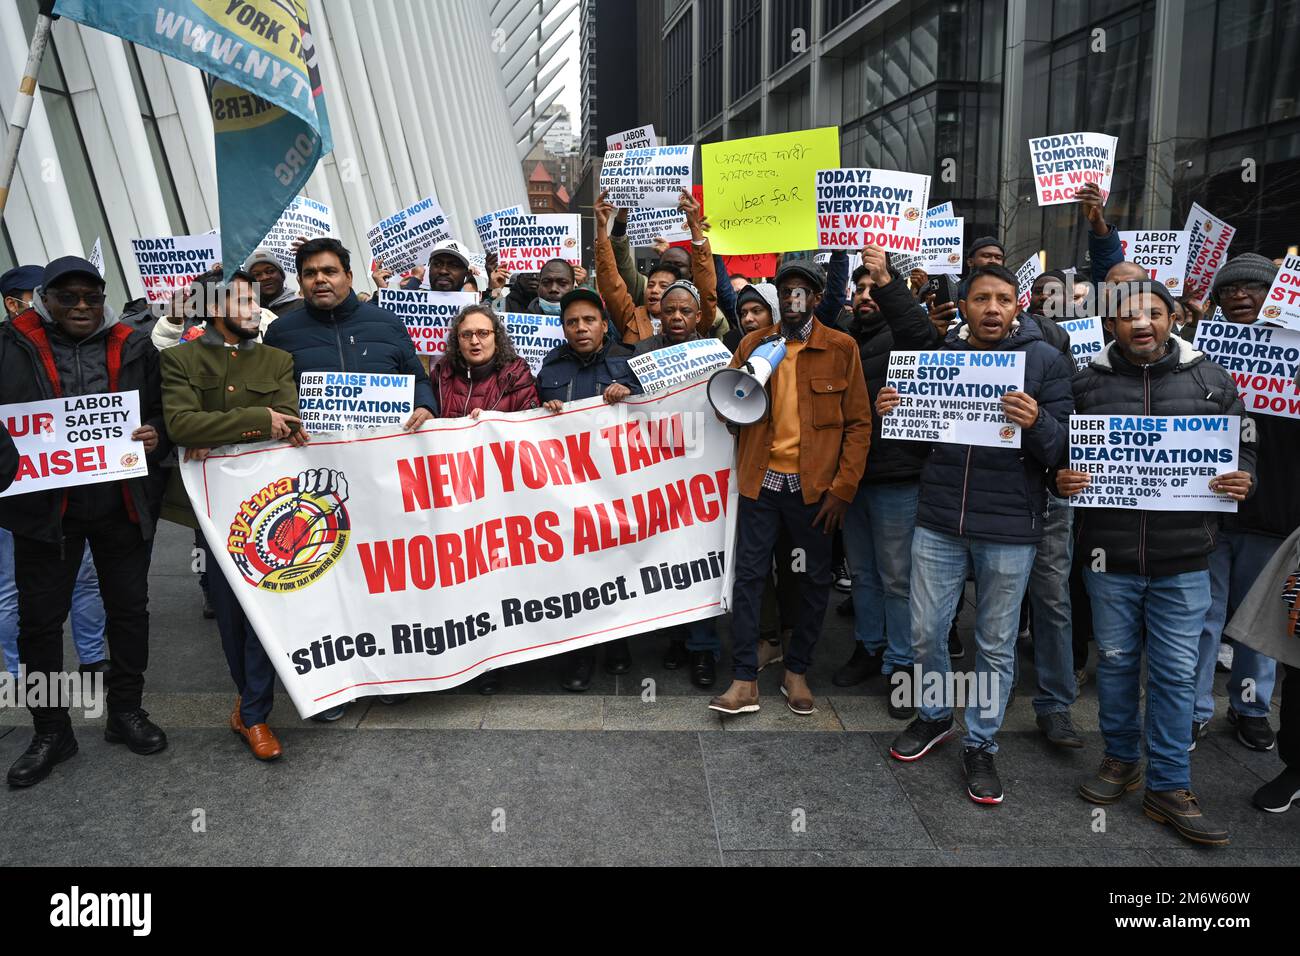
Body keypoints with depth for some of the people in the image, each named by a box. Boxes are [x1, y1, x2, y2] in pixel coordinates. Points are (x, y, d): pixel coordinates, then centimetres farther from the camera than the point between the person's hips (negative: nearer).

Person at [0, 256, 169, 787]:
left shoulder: (133, 348, 6)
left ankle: (126, 711, 29)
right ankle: (51, 730, 21)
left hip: (122, 502, 2)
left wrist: (156, 434, -9)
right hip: (45, 503, -1)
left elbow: (162, 411, 12)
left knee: (129, 607, 11)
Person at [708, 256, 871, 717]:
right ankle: (744, 681, 8)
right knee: (749, 575, 0)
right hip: (761, 481, 1)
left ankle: (797, 672, 26)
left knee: (815, 579, 9)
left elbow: (859, 424, -1)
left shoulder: (841, 348, 0)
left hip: (814, 485, -1)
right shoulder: (753, 343, 7)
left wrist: (843, 488, -8)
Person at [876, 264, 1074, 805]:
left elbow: (1062, 449, -7)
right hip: (938, 522, 3)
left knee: (996, 644, 9)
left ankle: (981, 745, 28)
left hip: (1009, 529, -2)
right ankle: (934, 717, 36)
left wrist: (1036, 423, -28)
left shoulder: (1046, 361, -3)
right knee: (926, 631, 10)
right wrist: (891, 412, -8)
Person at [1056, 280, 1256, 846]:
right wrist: (1061, 479, -13)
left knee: (1176, 673, 5)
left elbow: (1244, 448, 12)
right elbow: (1057, 452, 8)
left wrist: (1242, 479, -9)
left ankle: (1168, 788, 18)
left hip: (1183, 561, 0)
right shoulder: (1087, 384, 3)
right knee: (1115, 661, 13)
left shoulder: (1212, 381, 4)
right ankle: (1120, 759, 33)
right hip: (1110, 556, 0)